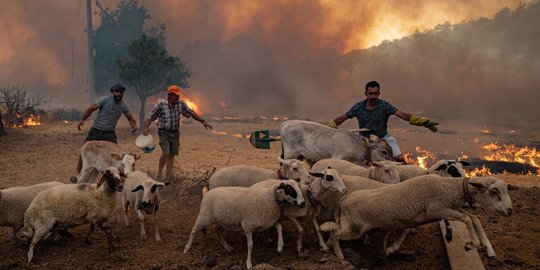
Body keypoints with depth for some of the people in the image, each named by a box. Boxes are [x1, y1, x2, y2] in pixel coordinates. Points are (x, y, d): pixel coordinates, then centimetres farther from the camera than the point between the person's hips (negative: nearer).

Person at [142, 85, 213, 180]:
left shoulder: (180, 104, -3)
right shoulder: (161, 105, -16)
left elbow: (191, 113, 6)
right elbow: (150, 117, -10)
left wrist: (203, 121, 0)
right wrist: (145, 128, -26)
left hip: (175, 132, 5)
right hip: (164, 132, -5)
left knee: (172, 154, 8)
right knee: (166, 153, -18)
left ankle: (169, 176, 17)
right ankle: (159, 172, 0)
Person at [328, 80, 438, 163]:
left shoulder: (384, 105, -9)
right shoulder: (359, 107, -6)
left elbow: (402, 114, -15)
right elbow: (343, 117, 3)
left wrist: (424, 122, -24)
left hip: (383, 137, -1)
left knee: (399, 158, -16)